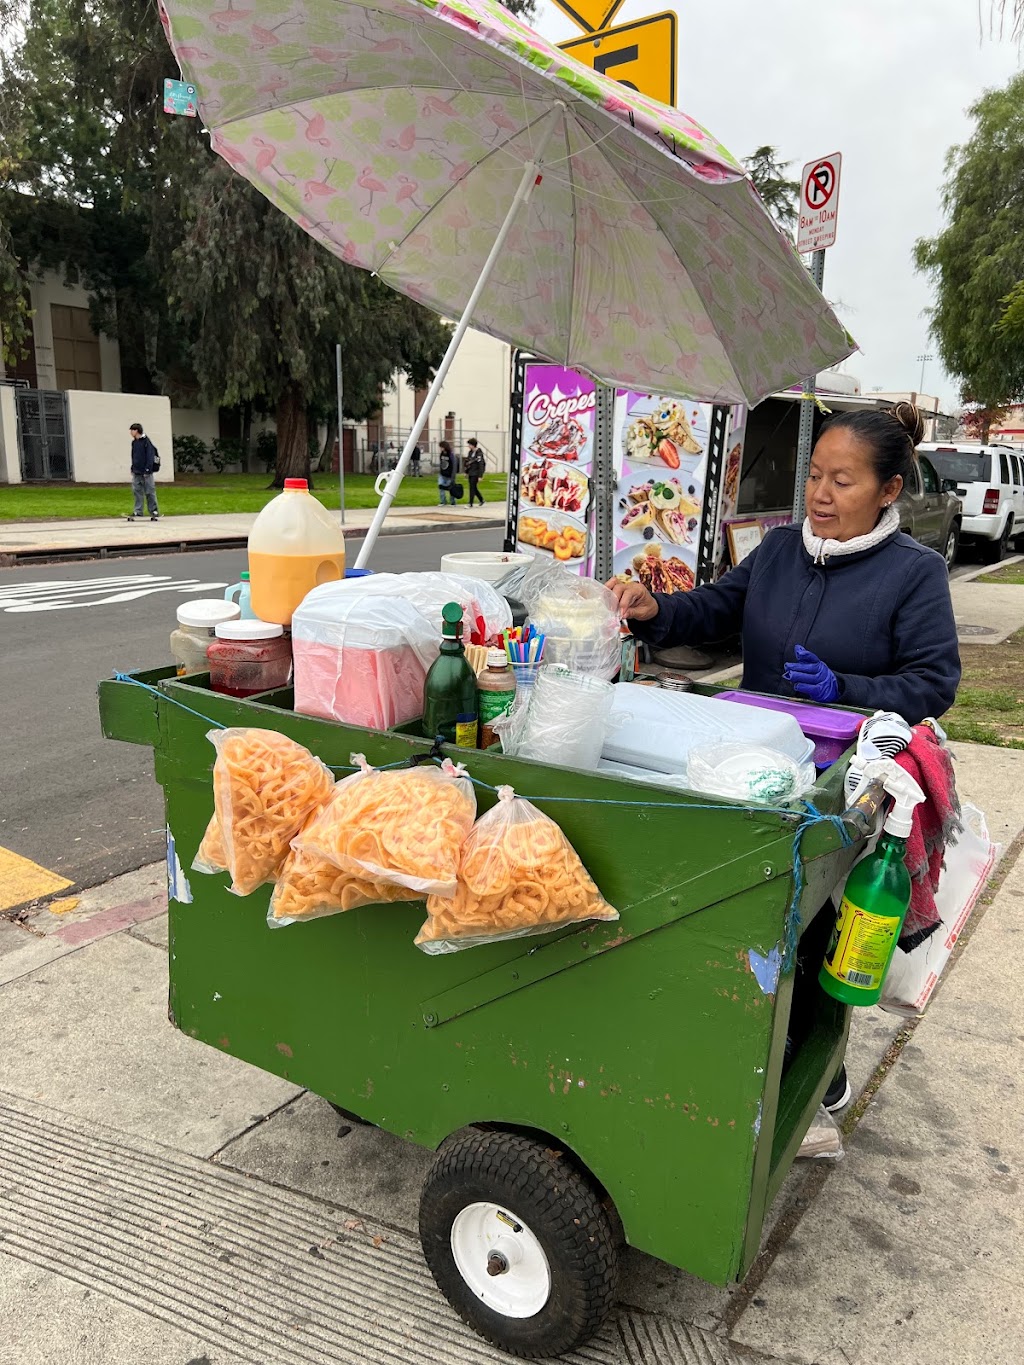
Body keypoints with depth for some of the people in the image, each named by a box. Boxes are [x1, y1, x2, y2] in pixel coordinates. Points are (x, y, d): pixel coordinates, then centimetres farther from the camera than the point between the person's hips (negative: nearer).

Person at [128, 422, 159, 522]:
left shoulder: (146, 441, -10)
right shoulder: (134, 442, 13)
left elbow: (150, 456, -13)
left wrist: (148, 470, -17)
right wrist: (133, 469, 14)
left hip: (146, 472, -7)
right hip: (137, 472, 7)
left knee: (149, 492, -2)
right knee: (137, 491, 4)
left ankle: (154, 511, 5)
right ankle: (138, 511, 7)